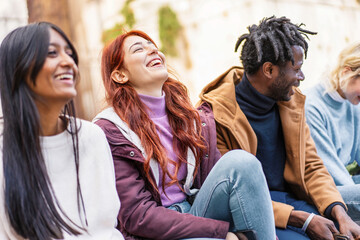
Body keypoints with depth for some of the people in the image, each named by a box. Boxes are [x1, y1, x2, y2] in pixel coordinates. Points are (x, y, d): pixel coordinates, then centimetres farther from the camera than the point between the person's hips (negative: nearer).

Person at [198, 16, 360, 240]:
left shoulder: (292, 101, 8)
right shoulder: (216, 112, -14)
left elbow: (312, 167, 11)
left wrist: (340, 212, -8)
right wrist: (301, 219, -18)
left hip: (290, 199, 6)